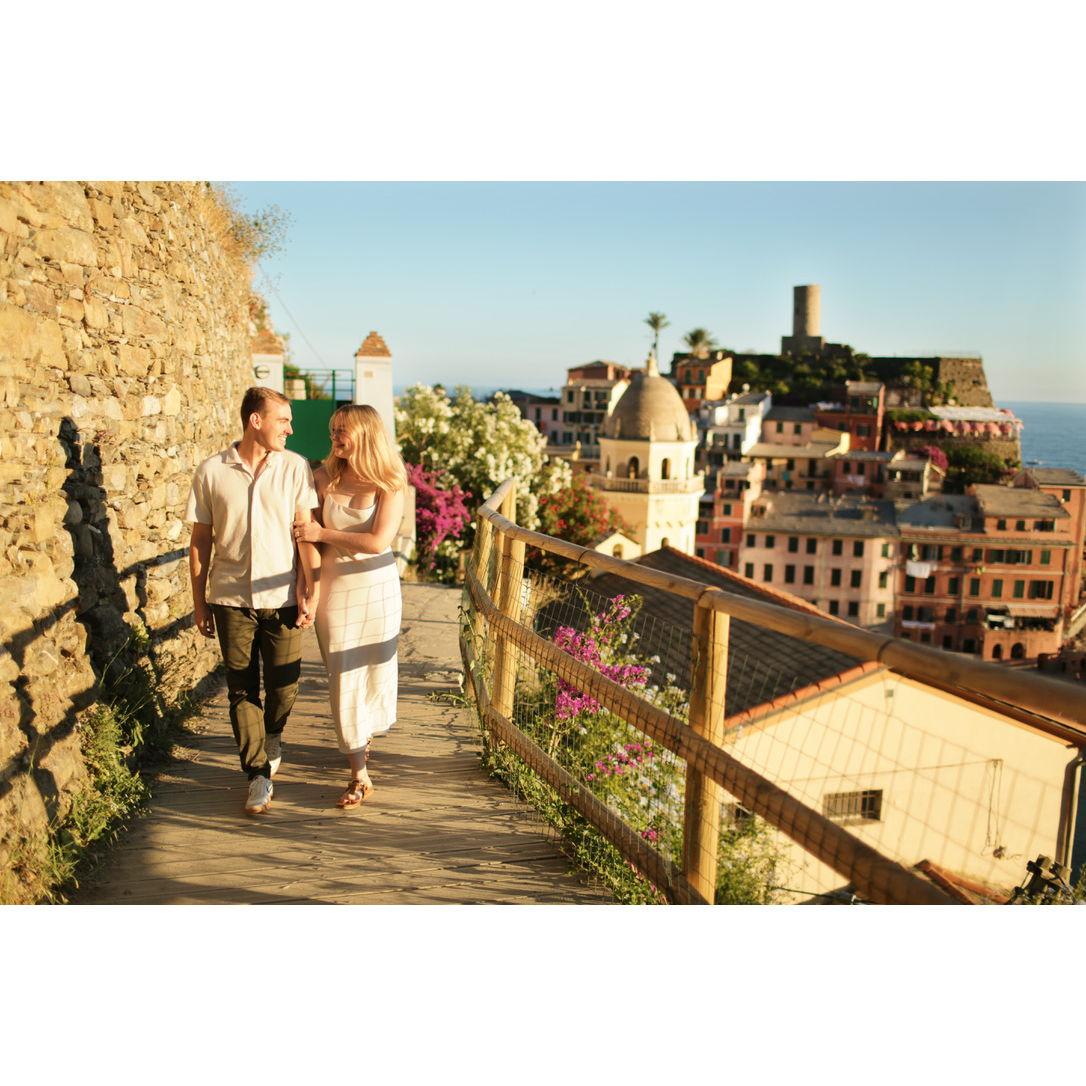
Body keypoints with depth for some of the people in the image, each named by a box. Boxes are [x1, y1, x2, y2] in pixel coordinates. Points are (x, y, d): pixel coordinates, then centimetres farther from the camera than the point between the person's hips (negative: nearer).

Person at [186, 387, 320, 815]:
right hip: (231, 599, 0)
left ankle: (272, 737, 40)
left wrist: (313, 587, -10)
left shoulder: (295, 467, -1)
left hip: (282, 597, 0)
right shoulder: (212, 471, -1)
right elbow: (200, 541, 4)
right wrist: (199, 604, 4)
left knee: (283, 685, 7)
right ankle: (259, 774, 18)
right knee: (242, 690, 5)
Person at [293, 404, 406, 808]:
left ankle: (361, 737, 41)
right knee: (344, 676, 1)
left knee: (373, 669, 11)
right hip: (334, 586, 1)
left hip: (375, 585, -1)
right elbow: (310, 534, 5)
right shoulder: (325, 477, -1)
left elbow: (378, 541, -18)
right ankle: (360, 775, 8)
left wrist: (323, 534, -16)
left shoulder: (389, 484, -9)